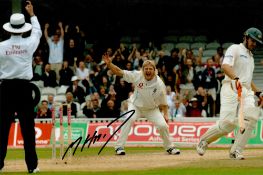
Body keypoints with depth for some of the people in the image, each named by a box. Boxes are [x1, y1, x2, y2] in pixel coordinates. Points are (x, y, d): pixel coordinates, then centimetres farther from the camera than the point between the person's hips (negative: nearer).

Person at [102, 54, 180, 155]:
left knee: (163, 125, -13)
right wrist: (109, 64, -36)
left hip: (152, 109, 1)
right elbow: (119, 72, -22)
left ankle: (169, 147, 15)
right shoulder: (137, 76, -20)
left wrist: (165, 114, -14)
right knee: (129, 119, -29)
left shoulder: (159, 84, -20)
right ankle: (119, 147, -24)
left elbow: (163, 101, -8)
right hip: (135, 105, -1)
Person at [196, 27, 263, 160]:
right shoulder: (234, 49, 2)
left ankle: (236, 151, -16)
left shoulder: (250, 56, 29)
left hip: (246, 91, 7)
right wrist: (236, 79, -34)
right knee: (227, 123, -18)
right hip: (231, 89, -7)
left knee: (251, 117, -19)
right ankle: (204, 140, 7)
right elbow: (225, 66, -17)